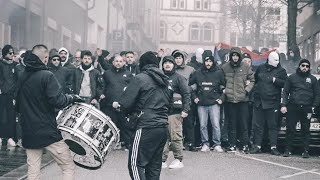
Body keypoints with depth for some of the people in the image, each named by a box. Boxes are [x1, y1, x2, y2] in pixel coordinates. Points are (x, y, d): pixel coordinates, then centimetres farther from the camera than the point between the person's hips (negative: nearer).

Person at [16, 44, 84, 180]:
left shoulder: (22, 78, 10)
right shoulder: (46, 76, -11)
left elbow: (18, 106, 19)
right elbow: (58, 100, -20)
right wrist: (72, 98, -3)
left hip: (28, 132, 7)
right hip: (47, 132, -7)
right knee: (69, 167, 2)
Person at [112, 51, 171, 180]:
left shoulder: (140, 78, -5)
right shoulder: (165, 80, 15)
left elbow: (125, 103, -10)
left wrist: (117, 104, 13)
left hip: (147, 127, -7)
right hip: (163, 127, 7)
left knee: (135, 163, -4)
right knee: (154, 165, 11)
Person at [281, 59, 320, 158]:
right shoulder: (292, 77, 9)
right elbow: (285, 92, 8)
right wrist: (283, 105, -4)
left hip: (306, 109, 0)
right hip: (292, 108, 0)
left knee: (306, 130, 3)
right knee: (290, 129, -1)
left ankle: (306, 151, 7)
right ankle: (288, 150, 6)